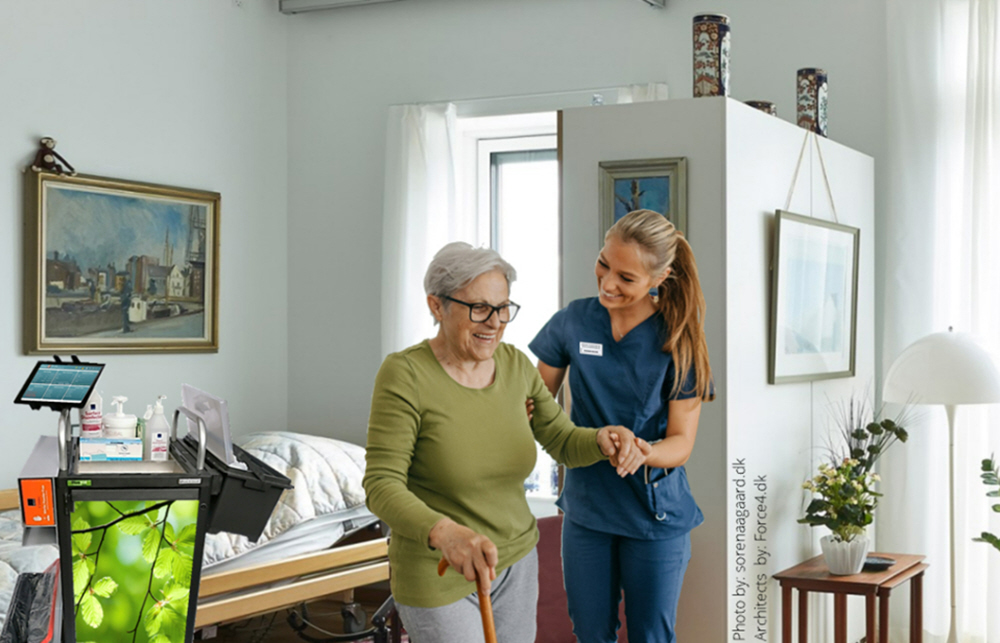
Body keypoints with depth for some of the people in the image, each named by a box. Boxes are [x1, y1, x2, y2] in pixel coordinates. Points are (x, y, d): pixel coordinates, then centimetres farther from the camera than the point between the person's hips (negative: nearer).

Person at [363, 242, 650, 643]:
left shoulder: (515, 365, 0)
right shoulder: (404, 374, -18)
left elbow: (564, 442, 3)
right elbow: (382, 487, -23)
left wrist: (603, 439, -20)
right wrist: (443, 532, -41)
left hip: (516, 563, 6)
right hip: (437, 577, -6)